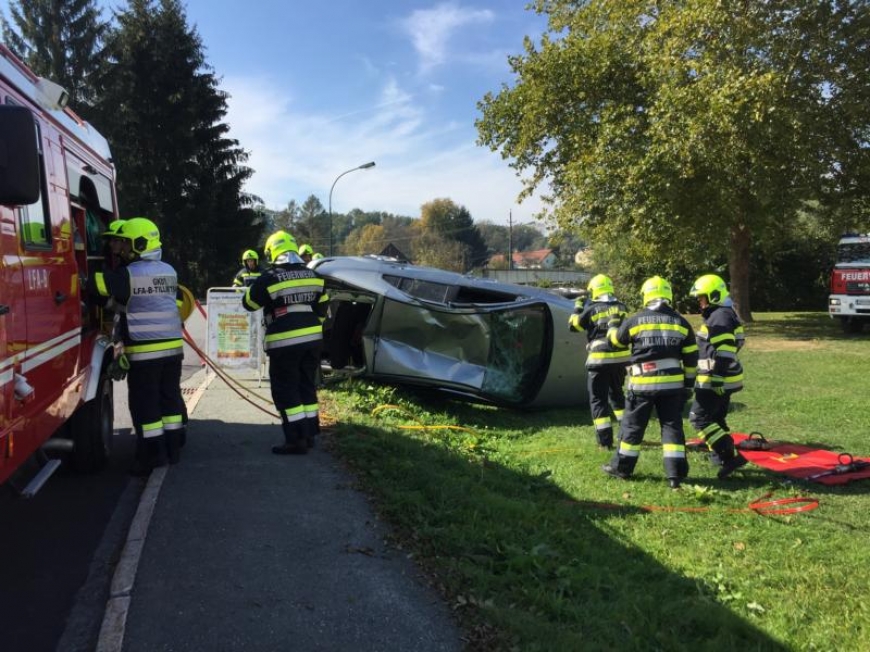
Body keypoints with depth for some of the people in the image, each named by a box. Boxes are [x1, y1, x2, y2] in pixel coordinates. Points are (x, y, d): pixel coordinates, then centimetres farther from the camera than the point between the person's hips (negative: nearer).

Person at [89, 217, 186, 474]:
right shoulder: (169, 271, 10)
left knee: (144, 403, 1)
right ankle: (173, 448, 19)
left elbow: (94, 284, -14)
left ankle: (153, 454, 4)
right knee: (170, 397, 13)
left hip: (143, 350, -7)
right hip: (172, 346, 7)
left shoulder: (127, 275, -12)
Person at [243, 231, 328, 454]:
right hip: (312, 338, 6)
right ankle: (308, 435, 22)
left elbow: (249, 303, 4)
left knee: (285, 391, 2)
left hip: (285, 342, -6)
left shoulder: (269, 278, -10)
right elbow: (322, 308, 13)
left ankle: (296, 440, 1)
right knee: (307, 387, 16)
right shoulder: (313, 275, 7)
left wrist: (254, 286, 22)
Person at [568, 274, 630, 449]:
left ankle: (605, 441, -1)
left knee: (598, 399, 3)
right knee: (617, 394, 24)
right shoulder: (621, 307, 5)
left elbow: (573, 325, 2)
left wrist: (578, 307, 17)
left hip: (600, 359, -5)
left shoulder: (592, 309, -8)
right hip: (621, 357, 5)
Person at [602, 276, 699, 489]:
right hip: (672, 383, 2)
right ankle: (675, 473, 3)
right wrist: (689, 381, 18)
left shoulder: (635, 320, -4)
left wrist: (613, 323, 33)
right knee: (672, 426, 6)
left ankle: (622, 467, 19)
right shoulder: (680, 322, 3)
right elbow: (691, 357, 7)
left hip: (642, 384, -2)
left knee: (632, 426, 9)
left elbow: (616, 339, 13)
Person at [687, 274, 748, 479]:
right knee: (716, 419, 19)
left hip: (717, 381, -11)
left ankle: (731, 456, -10)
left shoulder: (721, 317, -18)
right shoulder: (718, 315, 15)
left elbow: (724, 354, -24)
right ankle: (721, 457, 29)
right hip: (721, 379, 11)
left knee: (699, 418, -9)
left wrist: (717, 380, -25)